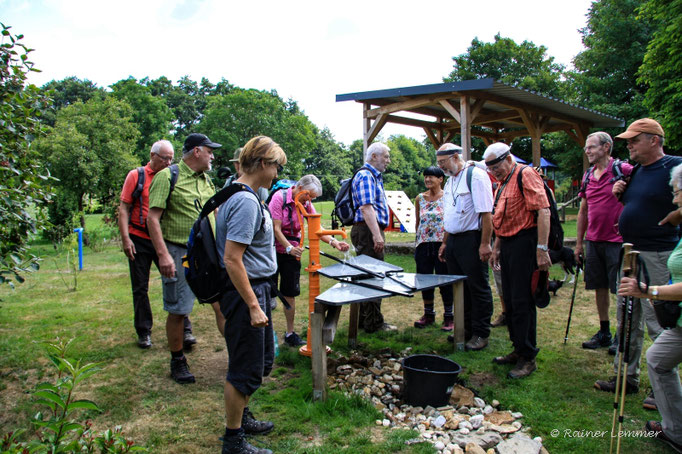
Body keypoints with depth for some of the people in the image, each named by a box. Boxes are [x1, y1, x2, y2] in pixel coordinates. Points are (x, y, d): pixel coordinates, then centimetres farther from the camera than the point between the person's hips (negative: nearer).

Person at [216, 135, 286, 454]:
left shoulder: (238, 195, 9)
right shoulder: (246, 201, -22)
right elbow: (232, 260, -26)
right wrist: (253, 306, -24)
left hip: (256, 288, 11)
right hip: (245, 292, -11)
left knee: (263, 359, 23)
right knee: (246, 368, 3)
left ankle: (241, 417, 41)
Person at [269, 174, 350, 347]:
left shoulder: (306, 205, -1)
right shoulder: (280, 197, -16)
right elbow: (276, 228, -19)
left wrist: (334, 242, -25)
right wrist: (289, 248, -31)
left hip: (293, 251, 5)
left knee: (290, 293, 7)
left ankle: (290, 333, 16)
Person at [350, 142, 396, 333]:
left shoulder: (374, 176, 21)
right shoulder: (365, 176, -12)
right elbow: (366, 208, -22)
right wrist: (377, 235, -27)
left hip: (371, 231, 11)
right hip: (368, 231, -11)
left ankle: (363, 319, 24)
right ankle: (374, 323, 0)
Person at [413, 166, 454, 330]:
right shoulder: (420, 198, 11)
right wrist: (417, 242, 15)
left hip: (442, 244, -4)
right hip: (423, 245, 4)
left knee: (445, 281, 2)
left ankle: (448, 316, 15)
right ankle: (428, 314, 24)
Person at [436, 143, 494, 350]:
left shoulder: (476, 176, -12)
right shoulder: (450, 180, 16)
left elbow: (486, 213, -17)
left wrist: (484, 244, -21)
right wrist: (445, 243, 19)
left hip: (471, 240, -9)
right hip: (453, 241, 9)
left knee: (478, 288, 2)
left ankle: (480, 334, 12)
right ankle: (466, 330, 26)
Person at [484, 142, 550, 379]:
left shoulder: (525, 175, -11)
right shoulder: (502, 183, 19)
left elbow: (543, 211, -19)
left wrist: (541, 248, -23)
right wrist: (497, 247, 22)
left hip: (524, 242, -10)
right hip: (507, 244, 10)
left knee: (522, 302, -6)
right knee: (510, 301, 14)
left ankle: (528, 357, 4)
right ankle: (518, 349, 26)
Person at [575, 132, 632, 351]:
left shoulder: (623, 170, -9)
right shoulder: (588, 176, 12)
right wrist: (579, 242, 16)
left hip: (617, 241, -6)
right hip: (593, 241, 6)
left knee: (620, 291, 2)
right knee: (600, 287, 12)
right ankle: (604, 333, 24)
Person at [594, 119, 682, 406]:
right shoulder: (637, 171, 14)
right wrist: (620, 193, 7)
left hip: (656, 256, -9)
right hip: (629, 253, 9)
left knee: (658, 322, -2)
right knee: (627, 319, 15)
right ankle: (627, 377, 27)